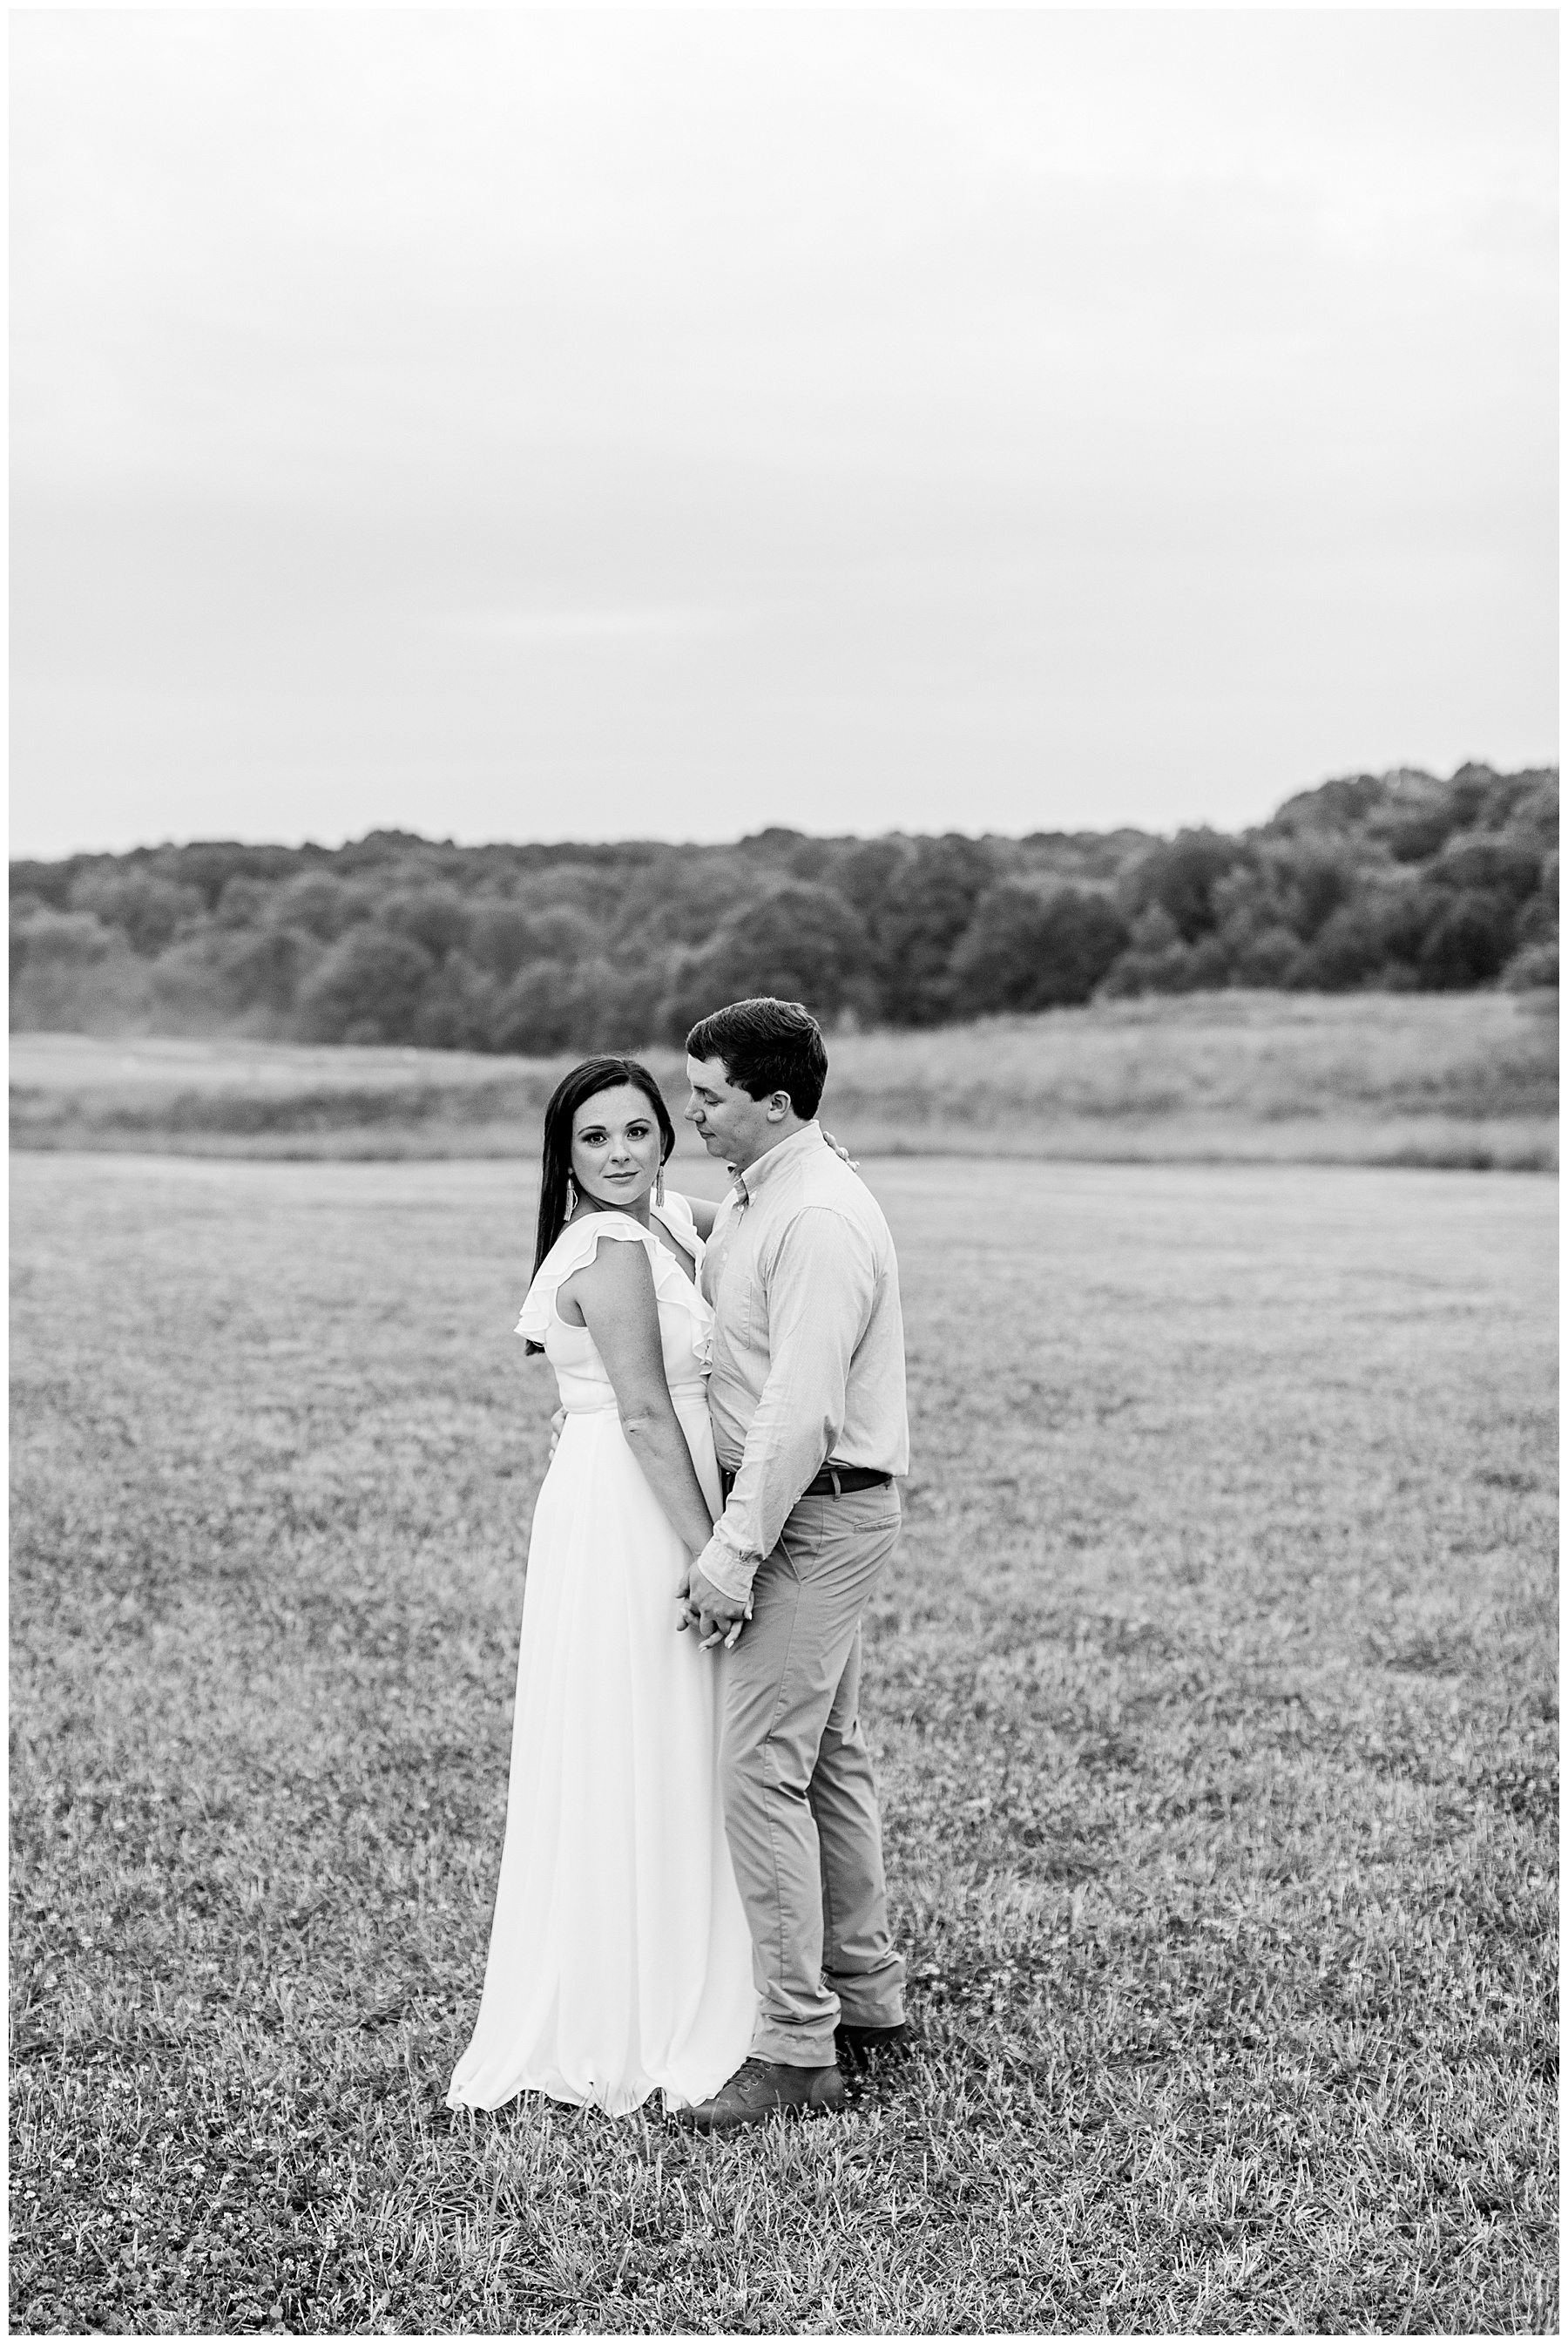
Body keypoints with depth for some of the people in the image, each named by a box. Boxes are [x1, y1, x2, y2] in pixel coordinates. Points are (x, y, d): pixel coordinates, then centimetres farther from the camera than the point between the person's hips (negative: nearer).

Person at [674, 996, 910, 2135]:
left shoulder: (821, 1220, -20)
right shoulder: (752, 1199, 12)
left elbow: (800, 1409, -25)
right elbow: (700, 1324, 22)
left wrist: (735, 1551, -24)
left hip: (821, 1515, -11)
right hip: (803, 1512, 11)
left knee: (765, 1771, -10)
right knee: (831, 1758, 17)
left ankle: (797, 2050, -4)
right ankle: (867, 1998, 28)